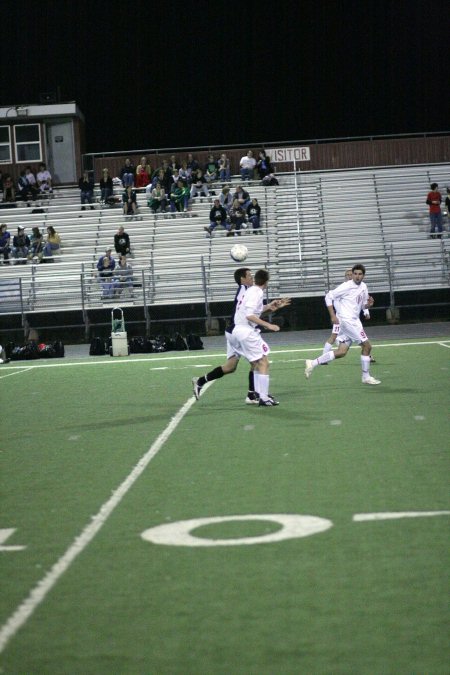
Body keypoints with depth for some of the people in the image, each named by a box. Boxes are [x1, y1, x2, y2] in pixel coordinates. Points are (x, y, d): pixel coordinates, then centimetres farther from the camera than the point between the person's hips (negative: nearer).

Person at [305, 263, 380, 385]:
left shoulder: (363, 287, 12)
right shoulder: (347, 286, -11)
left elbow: (363, 306, 21)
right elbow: (329, 297, -11)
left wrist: (368, 304, -3)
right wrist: (333, 316, -16)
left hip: (354, 321, 8)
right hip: (347, 319, -8)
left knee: (341, 352, 3)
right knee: (367, 346, -4)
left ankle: (313, 363, 4)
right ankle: (366, 377, 8)